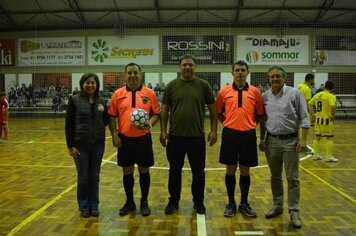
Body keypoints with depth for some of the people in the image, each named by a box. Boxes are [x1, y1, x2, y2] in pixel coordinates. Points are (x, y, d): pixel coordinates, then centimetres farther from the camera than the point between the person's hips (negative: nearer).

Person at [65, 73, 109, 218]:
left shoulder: (101, 102, 4)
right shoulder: (74, 100, -5)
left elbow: (105, 121, 11)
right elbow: (69, 124, -5)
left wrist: (105, 112, -7)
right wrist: (70, 145, -9)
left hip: (98, 144, 3)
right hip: (80, 144, -2)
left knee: (94, 177, 12)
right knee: (83, 178, 7)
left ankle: (94, 205, 26)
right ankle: (84, 207, 24)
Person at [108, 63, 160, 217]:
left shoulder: (149, 93, 1)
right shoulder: (118, 94, 3)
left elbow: (156, 113, 2)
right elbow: (112, 116, 4)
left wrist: (150, 124, -18)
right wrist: (114, 135, -4)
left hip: (143, 138, -1)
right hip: (124, 139, 1)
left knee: (144, 171, 9)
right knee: (127, 172, 11)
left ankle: (144, 202, 25)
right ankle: (129, 202, 27)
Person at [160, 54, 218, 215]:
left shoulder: (203, 85, 1)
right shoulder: (172, 85, 2)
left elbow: (212, 108, 3)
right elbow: (164, 109, 4)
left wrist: (213, 130, -2)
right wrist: (163, 131, -1)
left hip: (197, 136, 0)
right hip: (175, 136, 1)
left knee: (198, 171, 10)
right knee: (175, 171, 11)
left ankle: (199, 202, 27)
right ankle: (174, 201, 26)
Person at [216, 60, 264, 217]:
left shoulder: (255, 92, 2)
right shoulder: (224, 91, 2)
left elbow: (260, 114, 10)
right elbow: (218, 112, 11)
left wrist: (250, 124, 4)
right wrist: (229, 123, 5)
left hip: (248, 135, 0)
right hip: (230, 134, 0)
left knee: (245, 171, 9)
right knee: (230, 170, 7)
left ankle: (244, 203, 25)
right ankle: (231, 203, 23)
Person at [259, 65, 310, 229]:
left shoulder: (295, 94, -6)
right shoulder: (265, 96, 5)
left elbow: (304, 118, -6)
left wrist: (303, 139, -12)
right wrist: (262, 139, 12)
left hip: (290, 140, -3)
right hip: (272, 140, 4)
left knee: (292, 178, 1)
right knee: (275, 177, 14)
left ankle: (294, 211, 12)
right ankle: (277, 205, 28)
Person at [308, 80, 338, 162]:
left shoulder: (317, 95, 8)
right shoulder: (331, 96, -12)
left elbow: (309, 104, 12)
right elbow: (333, 106, -28)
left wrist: (313, 113, 12)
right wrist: (333, 115, -14)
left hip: (318, 118, 7)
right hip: (326, 119, -7)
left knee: (317, 137, 13)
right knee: (330, 138, 2)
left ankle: (316, 155, 19)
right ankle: (329, 157, 3)